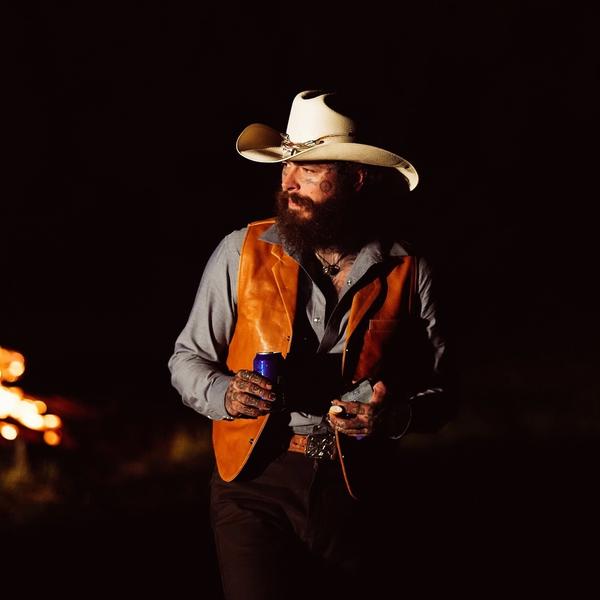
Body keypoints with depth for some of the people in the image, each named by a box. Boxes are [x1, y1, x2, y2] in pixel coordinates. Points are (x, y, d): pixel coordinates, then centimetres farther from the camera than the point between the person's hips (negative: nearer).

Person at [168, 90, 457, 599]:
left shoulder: (408, 275, 1)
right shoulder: (241, 252, 0)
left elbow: (440, 395, 6)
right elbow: (187, 359, 7)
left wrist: (395, 415, -16)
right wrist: (224, 393, -15)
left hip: (352, 494, 1)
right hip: (255, 480, -1)